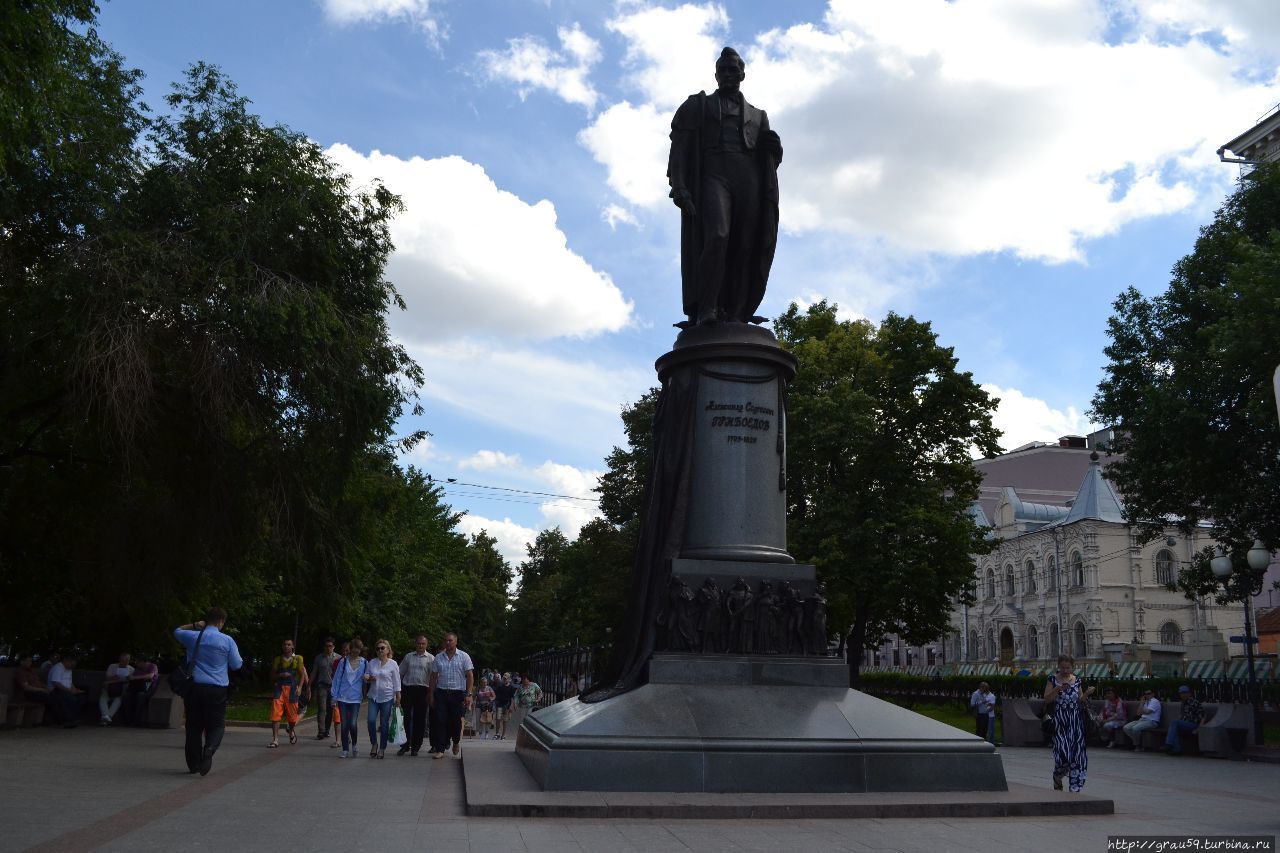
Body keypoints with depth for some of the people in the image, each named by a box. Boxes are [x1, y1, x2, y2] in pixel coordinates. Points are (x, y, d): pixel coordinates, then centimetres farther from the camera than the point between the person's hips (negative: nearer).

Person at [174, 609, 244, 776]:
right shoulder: (227, 641, -4)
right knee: (217, 725, 5)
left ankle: (193, 764, 16)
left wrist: (194, 625, 19)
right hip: (217, 690, -3)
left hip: (194, 687, 3)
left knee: (194, 725, 12)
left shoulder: (193, 637, 3)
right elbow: (237, 664, 2)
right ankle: (209, 749, -25)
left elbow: (177, 631, 26)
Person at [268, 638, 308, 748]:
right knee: (275, 714, -11)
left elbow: (302, 674, 4)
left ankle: (291, 731, 38)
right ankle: (275, 740, -10)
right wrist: (281, 675, -10)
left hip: (292, 689, -1)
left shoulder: (297, 659, 5)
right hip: (279, 688, 1)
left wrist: (300, 687, -9)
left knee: (292, 714, 6)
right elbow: (272, 676, 10)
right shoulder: (277, 660, 9)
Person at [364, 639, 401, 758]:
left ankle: (382, 749, 13)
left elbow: (396, 682, 0)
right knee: (371, 720, -11)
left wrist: (398, 698, -3)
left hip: (387, 697, -2)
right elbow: (365, 677, 14)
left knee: (384, 724, 1)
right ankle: (374, 744, 10)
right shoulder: (372, 663, 7)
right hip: (373, 696, 2)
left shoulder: (392, 664, -1)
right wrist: (369, 679, -10)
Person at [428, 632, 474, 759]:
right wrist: (431, 694, 6)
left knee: (456, 720, 4)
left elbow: (470, 676, -3)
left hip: (458, 693, -2)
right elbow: (433, 677, 11)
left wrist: (469, 694, -10)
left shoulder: (464, 657, 0)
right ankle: (440, 749, -1)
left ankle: (456, 742, 31)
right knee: (440, 721, -4)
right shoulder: (438, 658, 8)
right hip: (441, 693, 2)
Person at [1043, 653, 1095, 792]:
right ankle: (1057, 777, 16)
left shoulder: (1077, 680, 9)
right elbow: (1046, 699, -7)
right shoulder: (1053, 679, -1)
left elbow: (1080, 701, 13)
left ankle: (1075, 788, 10)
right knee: (1062, 752, -12)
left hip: (1075, 721, 4)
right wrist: (1058, 689, -20)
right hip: (1060, 721, -4)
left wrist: (1086, 694, -5)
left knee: (1077, 753, 1)